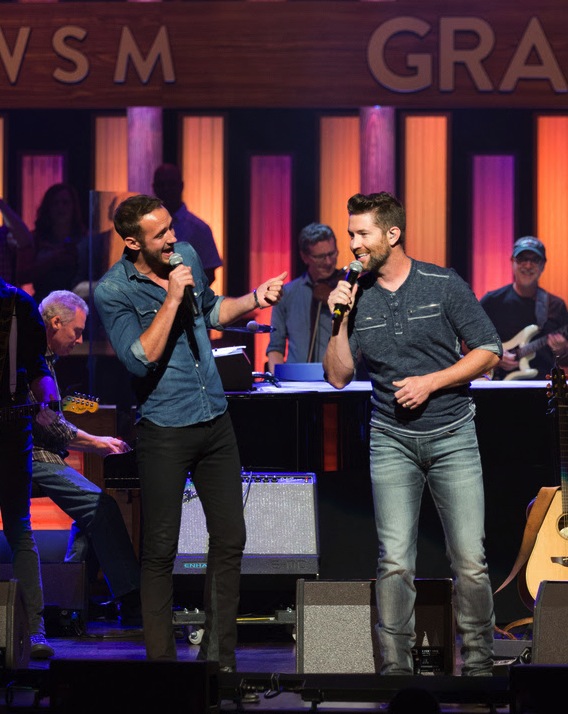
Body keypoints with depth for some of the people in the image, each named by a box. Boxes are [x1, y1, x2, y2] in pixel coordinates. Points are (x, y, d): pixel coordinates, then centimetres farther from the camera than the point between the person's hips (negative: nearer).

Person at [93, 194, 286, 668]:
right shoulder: (113, 291, -13)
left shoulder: (186, 254, 5)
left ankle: (219, 656, 15)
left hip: (215, 419, 6)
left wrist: (255, 299, 7)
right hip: (164, 430, -6)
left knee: (230, 539, 6)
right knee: (161, 550, -2)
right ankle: (162, 664, 7)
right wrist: (172, 297, -23)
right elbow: (140, 359, -23)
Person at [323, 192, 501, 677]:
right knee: (395, 563, -5)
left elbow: (488, 353, -1)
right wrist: (340, 321, -8)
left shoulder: (444, 285, -3)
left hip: (452, 435, -2)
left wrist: (431, 381, -11)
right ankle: (396, 667, 1)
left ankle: (479, 663, 11)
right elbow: (338, 377, 5)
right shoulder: (354, 296, 4)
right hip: (392, 440, 2)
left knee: (470, 560, -3)